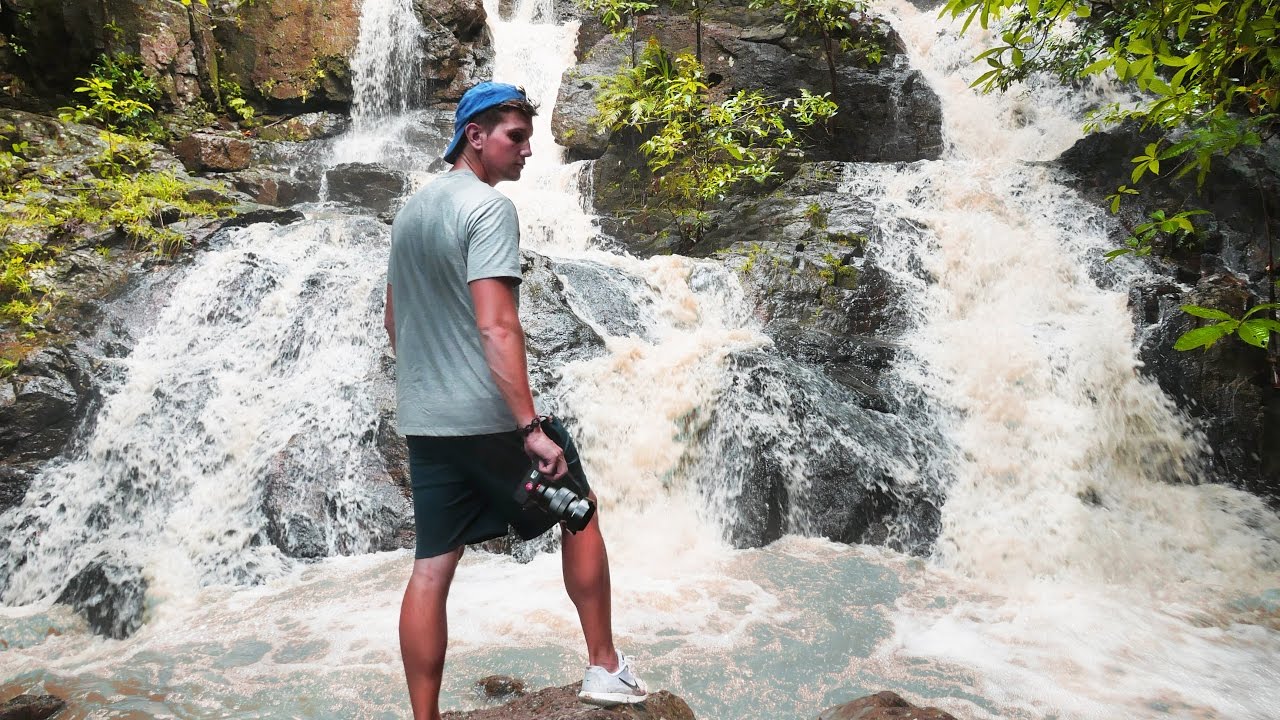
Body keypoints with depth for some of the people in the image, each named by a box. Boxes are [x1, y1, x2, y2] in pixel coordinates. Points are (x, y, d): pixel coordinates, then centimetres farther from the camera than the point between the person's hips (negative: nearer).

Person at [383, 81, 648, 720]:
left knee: (431, 568, 9)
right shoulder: (489, 207, -12)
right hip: (488, 417, -7)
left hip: (422, 421, 8)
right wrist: (532, 426, -25)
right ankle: (604, 666, 22)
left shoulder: (410, 211, 14)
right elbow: (495, 326, -23)